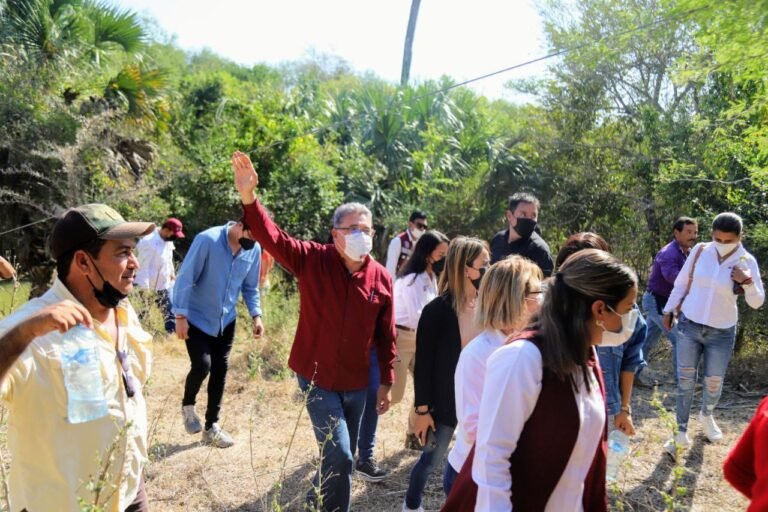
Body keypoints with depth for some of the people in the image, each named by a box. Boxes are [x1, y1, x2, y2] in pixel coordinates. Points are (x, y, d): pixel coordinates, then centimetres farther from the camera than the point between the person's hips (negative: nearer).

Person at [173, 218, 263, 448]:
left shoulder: (254, 250, -10)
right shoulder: (207, 240, -25)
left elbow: (250, 287, 4)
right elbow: (185, 278, -19)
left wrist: (256, 315, -6)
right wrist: (180, 316, -19)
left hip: (226, 320, 5)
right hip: (197, 318, -5)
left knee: (220, 369, 7)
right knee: (202, 365, -14)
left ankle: (211, 426, 22)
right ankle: (187, 405, 19)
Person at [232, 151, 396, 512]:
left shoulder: (381, 278, -5)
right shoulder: (312, 261, -11)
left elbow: (386, 335, 1)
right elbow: (272, 238, -24)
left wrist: (386, 381, 5)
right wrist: (249, 197, -40)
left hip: (356, 383, 4)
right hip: (316, 377, -3)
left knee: (342, 456, 18)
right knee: (339, 456, -6)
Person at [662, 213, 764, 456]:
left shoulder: (747, 262, -10)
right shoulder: (700, 251, -8)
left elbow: (757, 302, -10)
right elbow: (681, 283, 4)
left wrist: (747, 282, -29)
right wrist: (669, 310, 7)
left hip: (722, 333, 0)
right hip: (689, 326, 0)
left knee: (714, 383, 12)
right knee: (685, 381, 2)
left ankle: (707, 416, 43)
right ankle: (681, 433, 12)